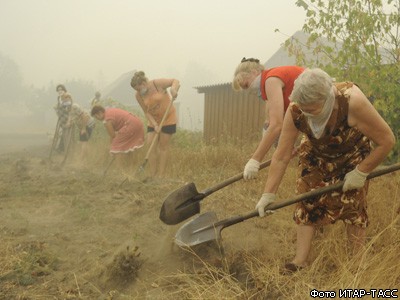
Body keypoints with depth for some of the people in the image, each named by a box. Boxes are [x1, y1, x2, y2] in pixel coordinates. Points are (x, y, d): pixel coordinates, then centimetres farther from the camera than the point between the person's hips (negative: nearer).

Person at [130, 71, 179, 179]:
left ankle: (161, 176, 3)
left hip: (168, 118, -4)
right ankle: (152, 175, 0)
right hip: (153, 120, 4)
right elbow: (147, 112, -6)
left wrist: (173, 89, -34)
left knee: (163, 146, -2)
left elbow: (175, 81, -12)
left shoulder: (157, 84, -20)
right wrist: (155, 125, -18)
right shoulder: (138, 96, -9)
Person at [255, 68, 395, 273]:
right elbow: (281, 157, -24)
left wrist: (361, 172, -23)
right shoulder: (295, 112, -33)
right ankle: (300, 261, 2)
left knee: (353, 206, -6)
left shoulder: (352, 101, -41)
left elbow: (387, 140, -30)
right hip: (316, 154, 2)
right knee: (307, 203, -4)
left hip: (351, 155, -2)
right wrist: (268, 194, -21)